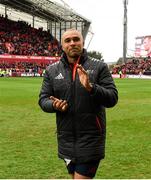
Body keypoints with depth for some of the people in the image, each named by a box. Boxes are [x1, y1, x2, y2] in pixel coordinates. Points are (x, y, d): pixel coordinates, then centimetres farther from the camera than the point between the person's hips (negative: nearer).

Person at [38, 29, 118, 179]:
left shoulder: (99, 67, -4)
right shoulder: (52, 70, 4)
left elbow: (112, 98, -10)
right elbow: (43, 99, 6)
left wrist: (91, 88, -28)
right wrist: (54, 105, -17)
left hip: (91, 138, -4)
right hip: (66, 140, 4)